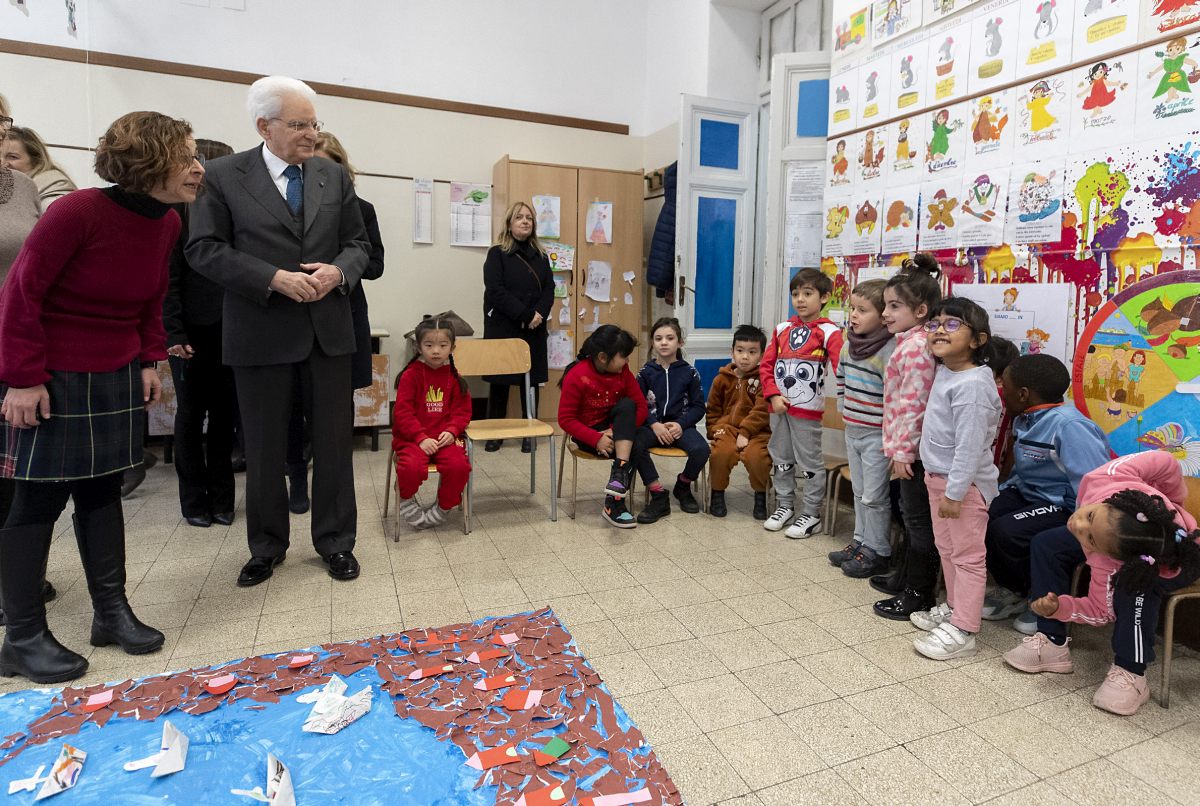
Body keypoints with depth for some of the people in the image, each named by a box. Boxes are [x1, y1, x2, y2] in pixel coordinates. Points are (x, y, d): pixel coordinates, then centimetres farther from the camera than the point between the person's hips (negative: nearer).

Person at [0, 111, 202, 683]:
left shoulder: (167, 223, -1)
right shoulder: (79, 211, -20)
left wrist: (151, 361, 6)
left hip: (118, 378, 6)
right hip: (52, 379, -6)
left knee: (103, 489, 12)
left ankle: (111, 611, 21)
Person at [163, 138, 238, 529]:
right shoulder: (178, 213, -3)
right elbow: (168, 278, -6)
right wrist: (174, 334, -12)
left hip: (229, 330, 3)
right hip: (191, 331, -3)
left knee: (224, 414, 8)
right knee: (191, 414, 8)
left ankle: (221, 497, 20)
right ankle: (194, 500, 19)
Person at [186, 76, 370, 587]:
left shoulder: (335, 177, 8)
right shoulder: (225, 176, -1)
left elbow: (358, 243, 10)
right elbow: (204, 249, -6)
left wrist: (339, 271, -11)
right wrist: (274, 279, -18)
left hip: (329, 328, 3)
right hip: (261, 330, -2)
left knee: (334, 440, 8)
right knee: (264, 447, 9)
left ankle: (336, 541, 23)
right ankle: (266, 547, 27)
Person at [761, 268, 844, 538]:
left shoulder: (829, 332, -7)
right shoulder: (782, 329, 8)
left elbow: (841, 368, -18)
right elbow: (766, 365, 7)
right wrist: (773, 395, -5)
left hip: (808, 409, -5)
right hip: (778, 406, 5)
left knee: (810, 462, 5)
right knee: (781, 458, 16)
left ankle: (811, 514, 18)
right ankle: (784, 505, 32)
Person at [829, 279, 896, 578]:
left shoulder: (889, 351, -20)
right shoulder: (849, 344, 4)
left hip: (876, 436, -8)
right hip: (852, 431, 8)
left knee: (875, 497, 4)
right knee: (859, 492, 19)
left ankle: (877, 551, 18)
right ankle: (861, 541, 32)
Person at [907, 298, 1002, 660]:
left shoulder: (971, 384, -24)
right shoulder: (944, 372, 7)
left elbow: (970, 445, -25)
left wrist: (955, 491, -22)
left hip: (963, 483, -10)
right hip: (939, 477, 10)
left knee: (967, 556, 2)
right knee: (946, 548, 22)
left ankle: (962, 631, 11)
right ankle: (954, 607, 39)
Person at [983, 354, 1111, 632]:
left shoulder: (1069, 426, -25)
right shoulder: (1025, 419, 4)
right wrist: (1001, 494, 4)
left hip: (1065, 506, -9)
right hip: (1029, 493, 9)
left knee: (1006, 531, -29)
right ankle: (1012, 589, 12)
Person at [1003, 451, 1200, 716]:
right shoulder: (1105, 477, -41)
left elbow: (1101, 611, -25)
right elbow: (1166, 461, -24)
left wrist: (1059, 608, -42)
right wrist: (1173, 503, -5)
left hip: (1177, 562, -7)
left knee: (1135, 586, -39)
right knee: (1046, 544, -5)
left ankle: (1130, 674, -18)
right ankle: (1052, 644, -1)